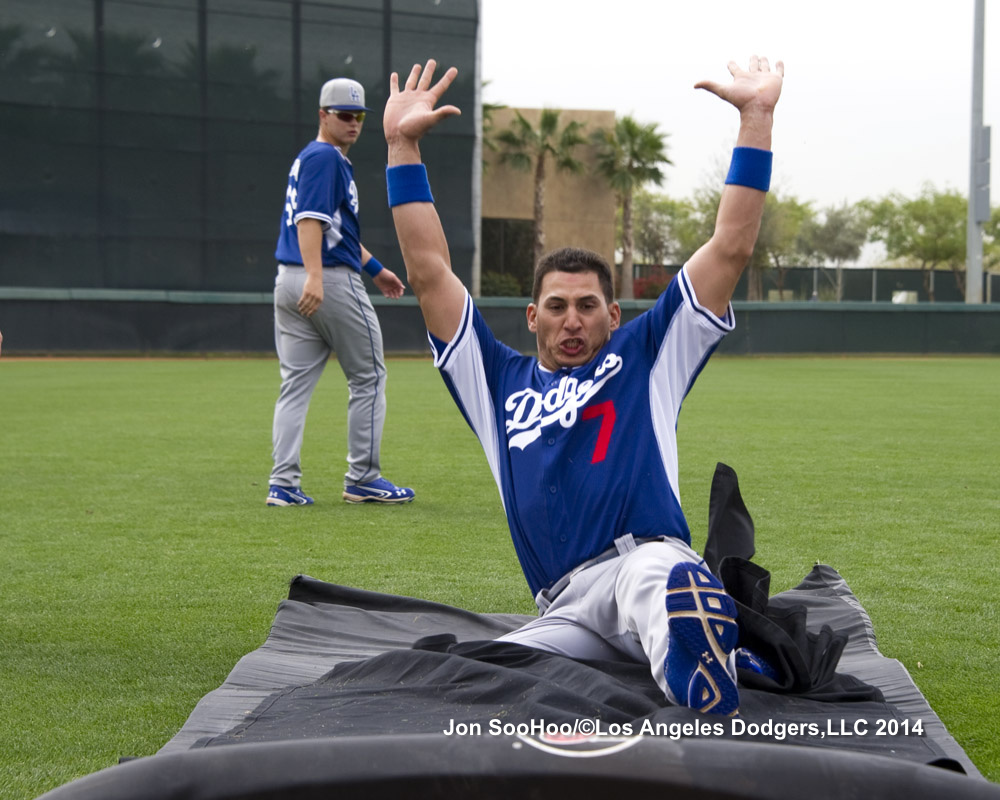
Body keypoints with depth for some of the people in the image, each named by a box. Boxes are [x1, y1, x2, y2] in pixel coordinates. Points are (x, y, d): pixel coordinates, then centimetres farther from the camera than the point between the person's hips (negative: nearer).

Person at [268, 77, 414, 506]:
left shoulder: (311, 157, 22)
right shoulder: (325, 157, -9)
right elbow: (309, 218, -22)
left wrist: (374, 268, 34)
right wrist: (315, 276, -33)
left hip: (288, 282, 9)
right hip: (333, 281, -9)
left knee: (295, 383, 5)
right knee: (369, 378, 3)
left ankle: (283, 483, -1)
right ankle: (363, 479, 7)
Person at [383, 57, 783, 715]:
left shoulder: (646, 357, 23)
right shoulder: (500, 383, 29)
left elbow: (731, 249, 17)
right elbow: (429, 273, 25)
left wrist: (757, 116, 14)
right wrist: (402, 145, 23)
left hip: (648, 559, -4)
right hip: (563, 613, 4)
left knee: (666, 580, -42)